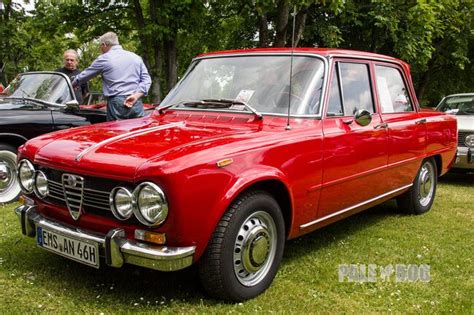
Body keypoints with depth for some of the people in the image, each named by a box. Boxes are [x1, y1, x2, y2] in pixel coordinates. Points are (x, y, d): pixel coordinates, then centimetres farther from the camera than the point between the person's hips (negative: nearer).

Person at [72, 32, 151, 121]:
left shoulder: (104, 59, 4)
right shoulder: (136, 57, 15)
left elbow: (84, 76, 15)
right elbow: (146, 79, 8)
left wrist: (71, 86, 32)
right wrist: (136, 96, -3)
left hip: (116, 104, -3)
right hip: (136, 104, 4)